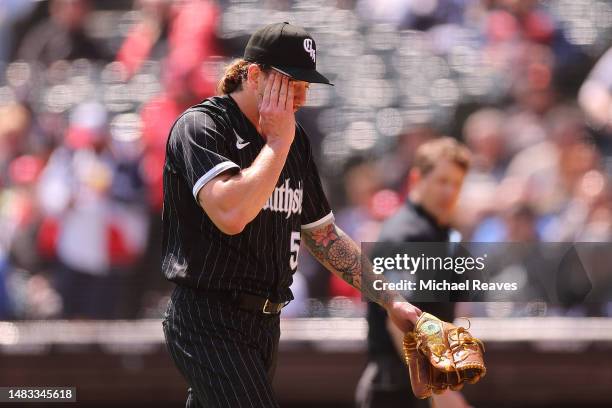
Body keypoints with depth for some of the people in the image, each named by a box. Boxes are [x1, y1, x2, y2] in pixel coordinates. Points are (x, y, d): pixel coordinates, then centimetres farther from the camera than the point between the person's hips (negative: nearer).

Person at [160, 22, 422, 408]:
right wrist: (277, 142, -16)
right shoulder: (201, 127, -11)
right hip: (210, 322, -8)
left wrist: (392, 301, 17)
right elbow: (231, 214, -28)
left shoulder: (294, 140, 13)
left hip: (266, 321, 8)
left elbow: (322, 234, 22)